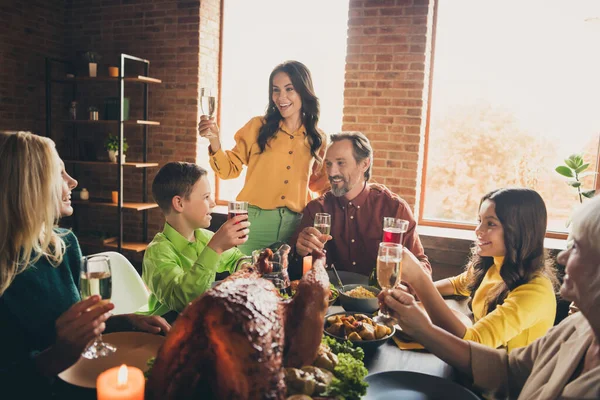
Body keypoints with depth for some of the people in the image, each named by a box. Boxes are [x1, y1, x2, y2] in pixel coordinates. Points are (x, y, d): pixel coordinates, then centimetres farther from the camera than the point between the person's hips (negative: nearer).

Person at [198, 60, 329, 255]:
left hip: (294, 224, 2)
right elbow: (230, 169, 2)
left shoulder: (317, 139, 7)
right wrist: (214, 141, -14)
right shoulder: (257, 127, 0)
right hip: (254, 221, -2)